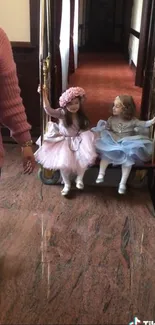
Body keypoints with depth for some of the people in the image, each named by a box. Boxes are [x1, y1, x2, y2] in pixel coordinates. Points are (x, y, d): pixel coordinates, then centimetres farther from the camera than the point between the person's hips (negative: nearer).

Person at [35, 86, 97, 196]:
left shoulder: (81, 116, -2)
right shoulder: (62, 113, -15)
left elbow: (84, 129, 12)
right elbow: (49, 110, -34)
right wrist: (44, 95, -43)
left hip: (78, 140, 2)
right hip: (64, 141, -2)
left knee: (85, 158, -22)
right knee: (64, 163, -15)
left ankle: (80, 178, 5)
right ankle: (67, 184, 14)